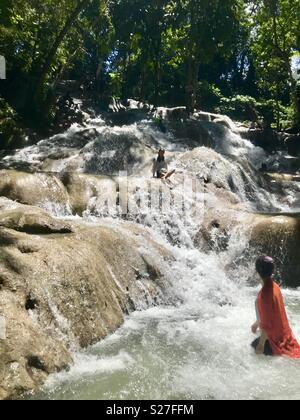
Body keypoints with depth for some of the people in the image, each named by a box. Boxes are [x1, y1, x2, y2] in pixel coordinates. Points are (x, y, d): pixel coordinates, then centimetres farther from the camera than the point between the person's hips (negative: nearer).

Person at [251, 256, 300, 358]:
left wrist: (260, 345, -16)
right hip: (282, 333, 8)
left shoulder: (265, 293, -31)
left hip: (274, 338, -8)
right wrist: (257, 323, 26)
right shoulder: (275, 286, -3)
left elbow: (267, 324, -26)